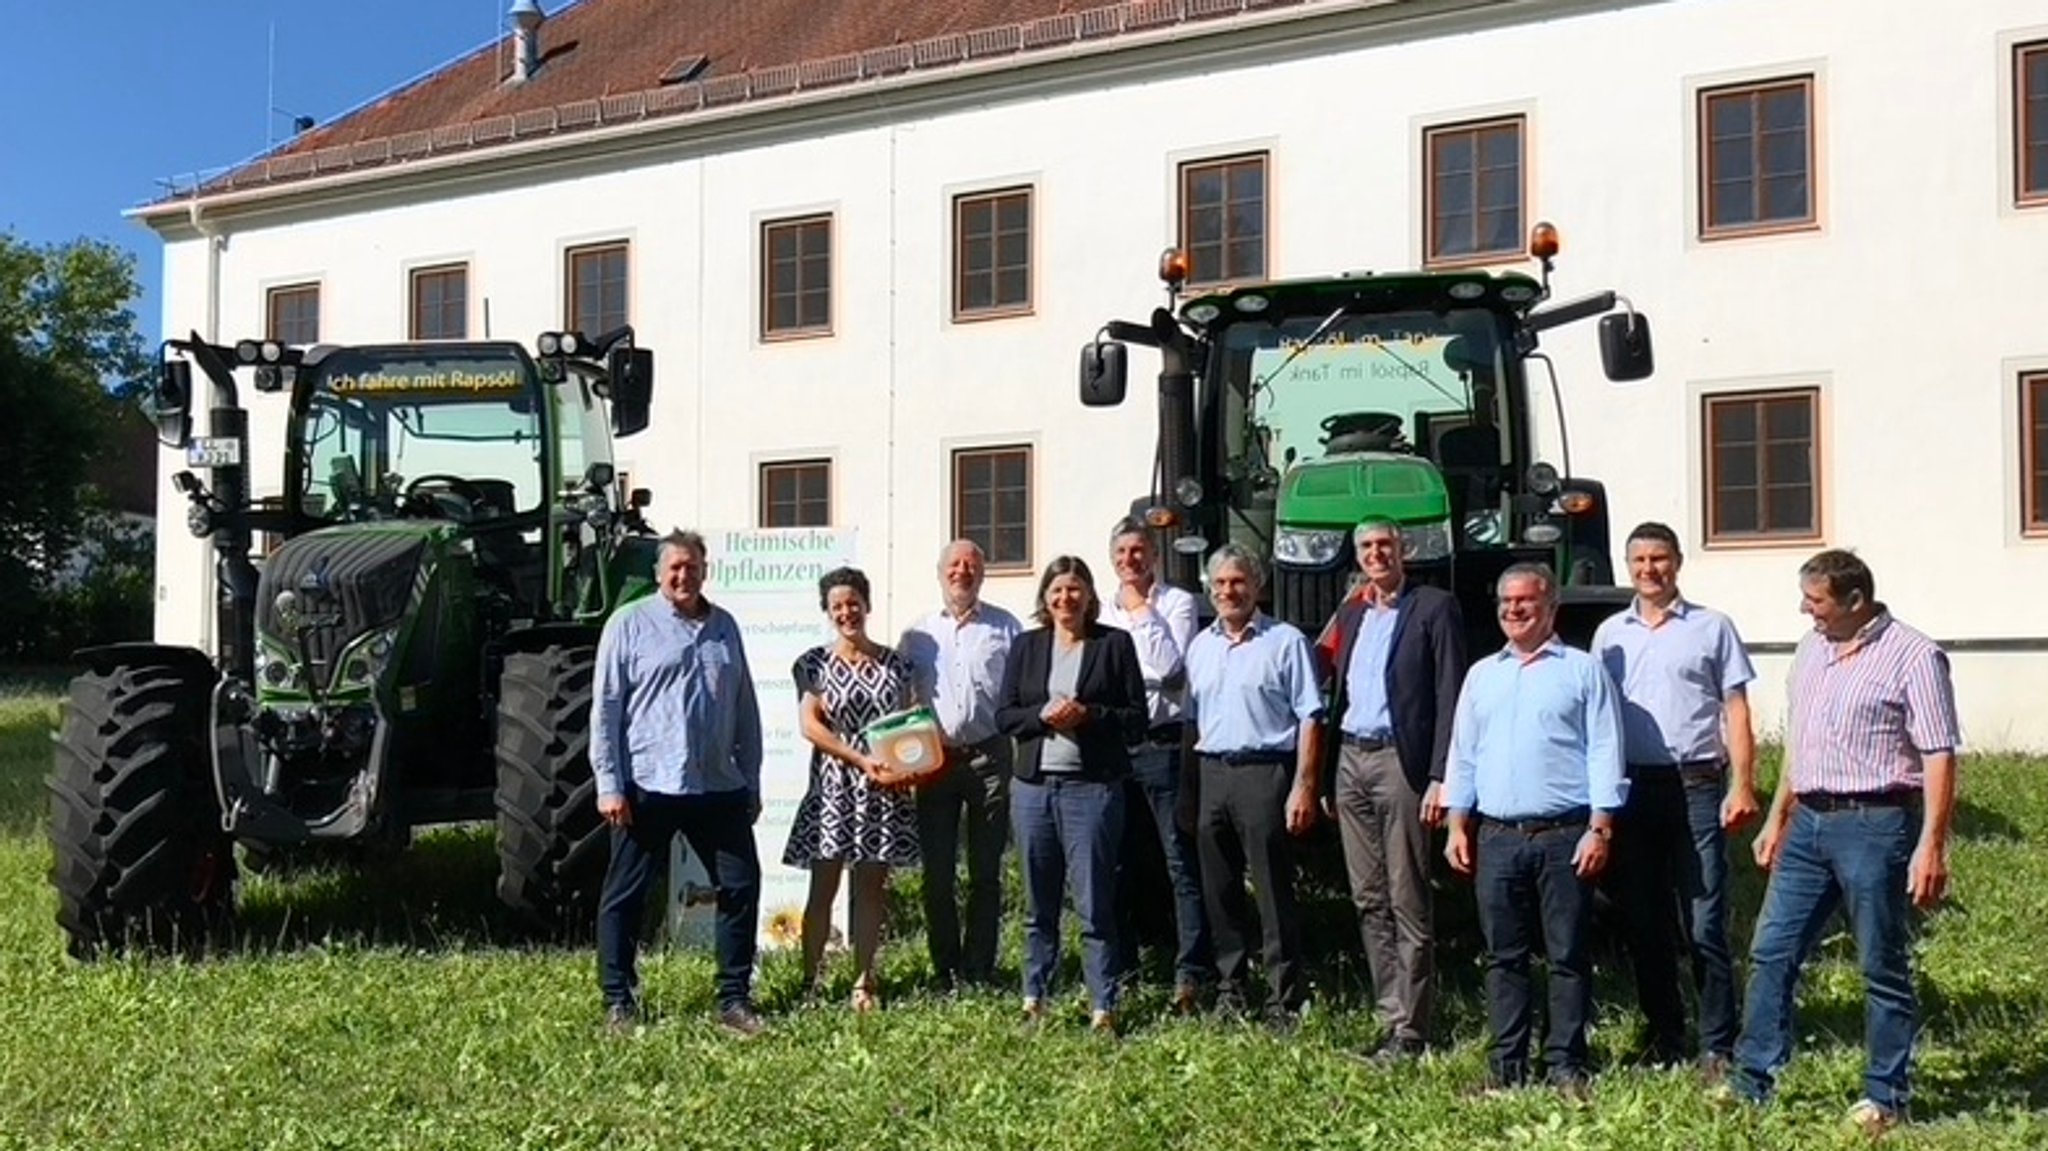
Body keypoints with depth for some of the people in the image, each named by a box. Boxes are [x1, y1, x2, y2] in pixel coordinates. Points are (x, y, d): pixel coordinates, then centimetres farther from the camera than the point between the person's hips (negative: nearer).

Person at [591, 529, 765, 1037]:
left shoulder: (724, 626, 14)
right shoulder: (629, 624, 0)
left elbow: (746, 710, 18)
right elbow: (605, 707, -4)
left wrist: (752, 782, 16)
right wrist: (608, 785, -10)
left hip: (719, 786, 4)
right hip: (647, 786, -4)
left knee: (741, 886, 4)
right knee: (625, 897, 3)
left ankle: (735, 999, 15)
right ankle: (618, 1001, 15)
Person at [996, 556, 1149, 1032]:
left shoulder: (1115, 644, 4)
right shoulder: (1025, 646, 12)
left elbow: (1137, 716, 2)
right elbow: (1004, 715, 9)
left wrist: (1088, 715, -13)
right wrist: (1042, 715, -10)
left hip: (1093, 787, -3)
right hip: (1033, 786, 3)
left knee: (1094, 904, -4)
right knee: (1038, 905, 10)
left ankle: (1103, 1007, 1)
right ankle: (1034, 998, 18)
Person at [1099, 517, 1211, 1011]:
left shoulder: (1176, 603, 1)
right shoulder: (1104, 611, 15)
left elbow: (1169, 666, -13)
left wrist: (1141, 612, -8)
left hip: (1162, 742, -5)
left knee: (1181, 860, -6)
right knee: (1118, 862, 12)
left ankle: (1191, 970, -6)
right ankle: (1121, 966, 22)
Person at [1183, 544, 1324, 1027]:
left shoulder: (1286, 642, -2)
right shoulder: (1200, 645, 15)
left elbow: (1310, 718, -6)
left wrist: (1303, 786, -13)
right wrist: (1187, 787, 11)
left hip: (1264, 773, -6)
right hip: (1210, 773, 6)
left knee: (1274, 893, -4)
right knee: (1219, 891, 10)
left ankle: (1285, 1001, 1)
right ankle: (1230, 990, 21)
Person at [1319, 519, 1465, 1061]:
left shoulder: (1434, 608, -2)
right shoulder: (1348, 615, 18)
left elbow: (1449, 697, -8)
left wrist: (1440, 778, -15)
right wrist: (1326, 777, 13)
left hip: (1400, 762, -6)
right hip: (1350, 761, 7)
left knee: (1408, 905, -3)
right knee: (1369, 902, 8)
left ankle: (1411, 1030, 1)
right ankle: (1392, 1017, 15)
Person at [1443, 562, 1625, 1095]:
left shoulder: (1582, 671, 3)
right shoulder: (1482, 675, 17)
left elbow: (1605, 753, -2)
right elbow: (1462, 755, 18)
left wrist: (1599, 829, -9)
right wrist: (1457, 825, 9)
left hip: (1564, 835, -4)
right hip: (1496, 836, 4)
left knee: (1568, 955, 1)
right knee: (1504, 957, 7)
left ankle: (1565, 1064, 7)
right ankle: (1505, 1066, 12)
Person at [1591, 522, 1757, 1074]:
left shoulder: (1712, 628, 5)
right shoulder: (1610, 634, 13)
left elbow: (1736, 710, 3)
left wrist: (1743, 785, -7)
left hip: (1695, 785, -3)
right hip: (1630, 787, 4)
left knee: (1705, 925, -5)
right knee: (1642, 924, 8)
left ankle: (1717, 1046, 1)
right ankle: (1664, 1036, 20)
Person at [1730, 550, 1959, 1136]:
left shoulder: (1912, 657, -10)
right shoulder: (1811, 651, 13)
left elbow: (1938, 757, -13)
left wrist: (1931, 846, -19)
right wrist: (1776, 819, 21)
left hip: (1874, 824, -7)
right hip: (1810, 823, 7)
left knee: (1883, 967, 4)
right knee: (1772, 952, 7)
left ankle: (1886, 1096, 15)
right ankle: (1751, 1081, 14)